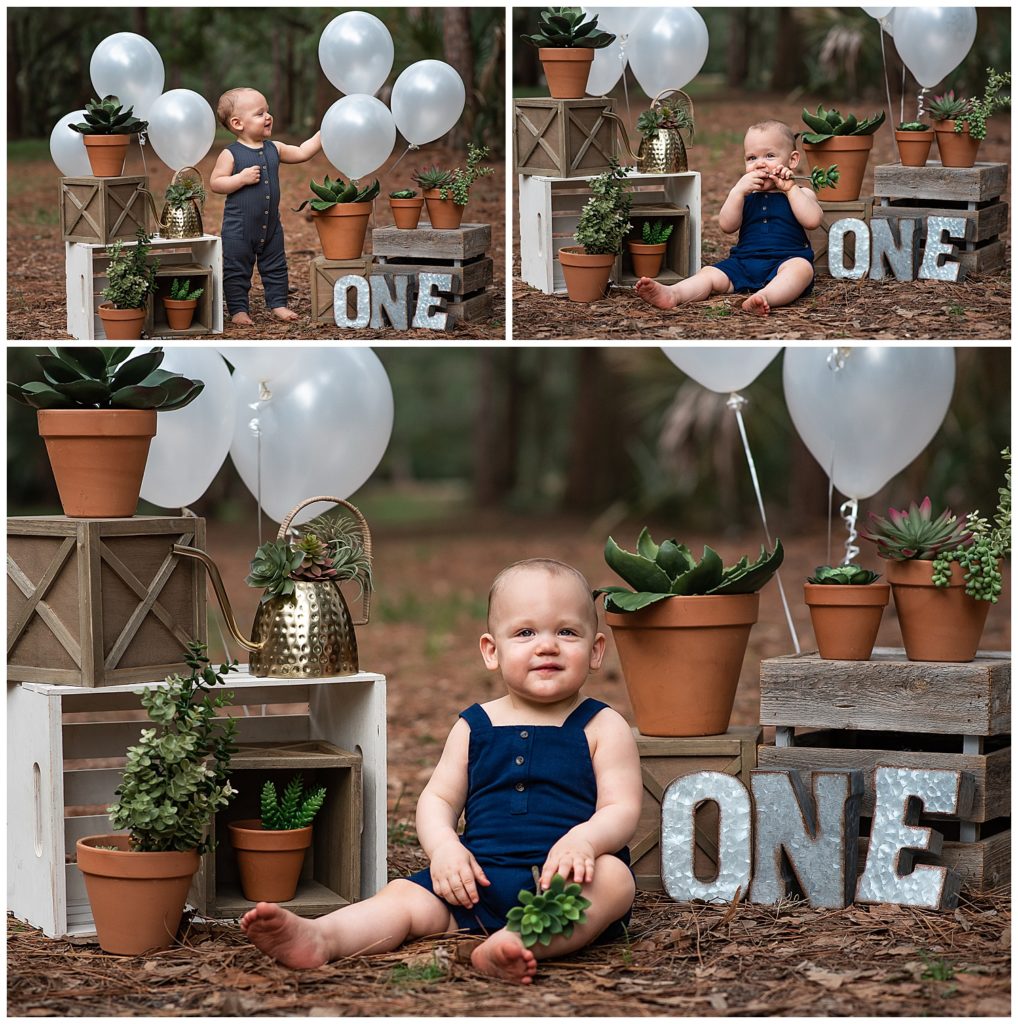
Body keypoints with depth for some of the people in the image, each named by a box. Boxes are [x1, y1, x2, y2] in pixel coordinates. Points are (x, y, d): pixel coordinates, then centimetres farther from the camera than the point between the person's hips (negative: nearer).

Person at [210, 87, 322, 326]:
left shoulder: (274, 149, 3)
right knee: (237, 270, 3)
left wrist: (323, 133, 4)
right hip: (239, 227, -6)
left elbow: (302, 153, 12)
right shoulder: (231, 154, -14)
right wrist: (242, 178, -26)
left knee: (275, 267, 14)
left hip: (270, 226, 6)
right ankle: (238, 308, 12)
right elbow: (215, 183, -14)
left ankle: (278, 303, 25)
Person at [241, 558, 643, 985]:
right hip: (477, 882, 4)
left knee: (613, 876, -34)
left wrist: (582, 839, -27)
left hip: (564, 883, -3)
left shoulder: (603, 727, 4)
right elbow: (438, 798, 14)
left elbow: (622, 809, -4)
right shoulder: (474, 726, 14)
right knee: (405, 896, -17)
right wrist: (444, 846, -9)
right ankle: (317, 937, -42)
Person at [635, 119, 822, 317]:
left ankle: (765, 297, -64)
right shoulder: (746, 195, 20)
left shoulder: (800, 194, 12)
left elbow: (812, 221, -7)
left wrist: (790, 188, -8)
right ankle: (671, 294, -44)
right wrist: (738, 191, -7)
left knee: (801, 267, -36)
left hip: (786, 261, -4)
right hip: (744, 261, 4)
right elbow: (727, 226, 5)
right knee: (710, 273, -17)